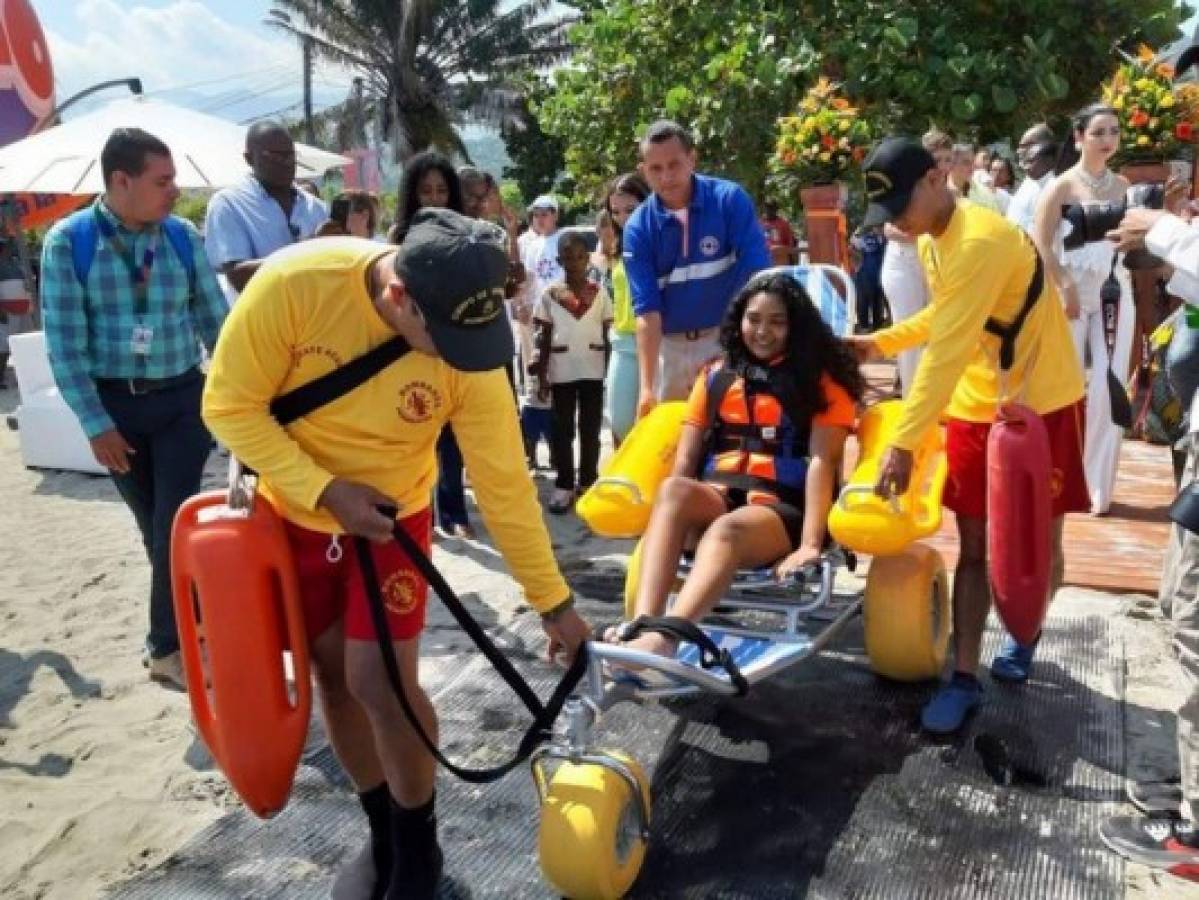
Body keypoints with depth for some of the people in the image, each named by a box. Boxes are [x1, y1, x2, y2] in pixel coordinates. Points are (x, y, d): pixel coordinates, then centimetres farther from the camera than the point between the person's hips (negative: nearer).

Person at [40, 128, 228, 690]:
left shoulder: (183, 236, -2)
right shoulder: (68, 240, -8)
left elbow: (214, 320, 4)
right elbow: (65, 342, -8)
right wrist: (95, 424, -11)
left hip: (182, 397, 1)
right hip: (114, 402, 0)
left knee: (176, 524, -3)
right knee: (154, 528, 12)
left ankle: (168, 646, 9)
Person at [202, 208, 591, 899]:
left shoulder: (470, 351, -25)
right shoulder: (295, 283, -29)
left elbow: (505, 483, -18)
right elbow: (230, 406, -19)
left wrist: (552, 601, -13)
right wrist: (328, 490, -26)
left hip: (392, 516, -1)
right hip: (293, 510, 1)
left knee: (382, 684, -8)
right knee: (334, 677, 9)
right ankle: (383, 834, 32)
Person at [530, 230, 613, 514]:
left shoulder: (599, 292, 4)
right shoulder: (550, 294, 3)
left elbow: (608, 334, 5)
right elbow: (544, 336, 5)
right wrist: (540, 371, -1)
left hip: (593, 370, 0)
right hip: (561, 371, 0)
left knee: (590, 430, 7)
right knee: (562, 430, 5)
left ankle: (588, 482, 16)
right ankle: (564, 485, 12)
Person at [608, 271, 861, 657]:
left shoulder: (820, 380, 7)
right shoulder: (715, 375, 16)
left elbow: (822, 461, -5)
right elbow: (686, 457, 11)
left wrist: (810, 543, -18)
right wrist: (669, 523, -4)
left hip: (783, 509, -3)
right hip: (714, 500, 3)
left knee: (726, 530, -37)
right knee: (672, 491, -31)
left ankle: (662, 640, -57)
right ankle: (641, 626, -48)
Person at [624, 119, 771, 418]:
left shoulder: (730, 199, -11)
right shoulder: (638, 228, -8)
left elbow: (758, 278, -15)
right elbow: (647, 310, -11)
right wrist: (646, 386, -18)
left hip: (727, 338, -2)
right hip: (670, 345, 2)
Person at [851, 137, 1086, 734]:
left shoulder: (981, 241, -27)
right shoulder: (930, 242, 3)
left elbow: (948, 351, -31)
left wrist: (904, 443, -31)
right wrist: (882, 342, 6)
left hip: (1042, 404, -7)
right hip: (976, 408, 7)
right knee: (972, 545, 5)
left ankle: (1023, 638, 34)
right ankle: (964, 678, 10)